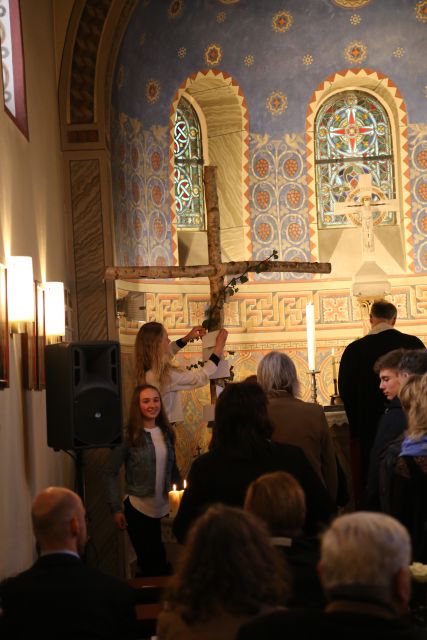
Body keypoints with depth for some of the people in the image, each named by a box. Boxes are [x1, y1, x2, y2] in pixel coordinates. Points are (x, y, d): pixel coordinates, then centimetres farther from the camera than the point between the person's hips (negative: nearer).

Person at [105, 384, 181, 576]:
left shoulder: (166, 433, 6)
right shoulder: (129, 436, -8)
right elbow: (110, 473, -6)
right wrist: (116, 509, -11)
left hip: (164, 510, 5)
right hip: (138, 510, -4)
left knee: (162, 564, 9)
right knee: (150, 564, 1)